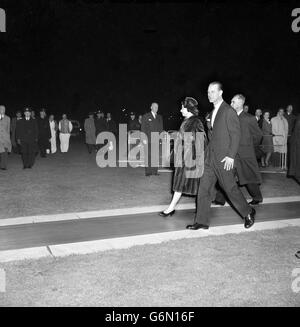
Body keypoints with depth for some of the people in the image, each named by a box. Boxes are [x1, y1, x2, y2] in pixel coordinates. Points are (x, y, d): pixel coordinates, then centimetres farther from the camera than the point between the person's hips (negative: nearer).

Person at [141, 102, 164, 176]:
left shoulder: (159, 117, 18)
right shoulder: (146, 116, 6)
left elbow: (161, 128, 19)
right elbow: (143, 128, 1)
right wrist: (144, 138, -8)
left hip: (156, 139, 3)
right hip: (148, 139, -3)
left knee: (156, 155, -1)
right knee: (148, 155, -3)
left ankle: (155, 171, 4)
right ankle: (148, 171, 2)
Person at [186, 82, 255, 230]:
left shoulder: (229, 111, -11)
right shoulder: (213, 112, 15)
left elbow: (236, 134, -14)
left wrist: (231, 156, -18)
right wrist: (209, 151, 15)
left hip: (224, 158, -8)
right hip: (211, 158, 8)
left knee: (230, 188, 3)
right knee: (204, 188, 4)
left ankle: (248, 213, 24)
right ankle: (201, 221, 11)